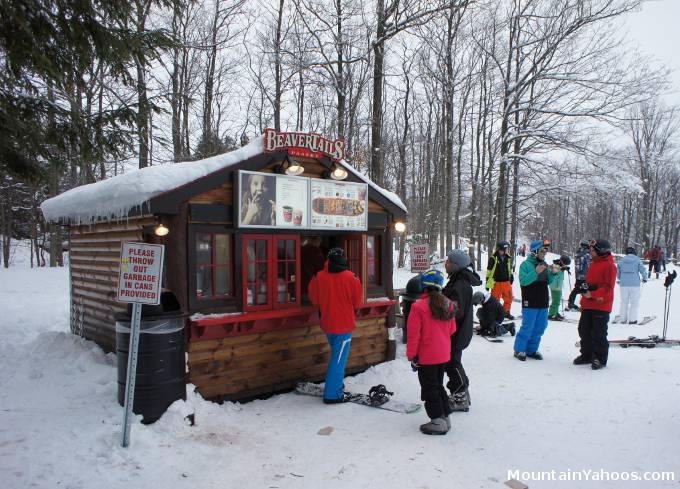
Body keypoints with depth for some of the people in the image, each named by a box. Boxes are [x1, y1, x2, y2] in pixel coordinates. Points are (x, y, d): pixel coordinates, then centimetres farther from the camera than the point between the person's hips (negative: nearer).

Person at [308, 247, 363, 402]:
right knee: (339, 359, 2)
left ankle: (335, 384, 30)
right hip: (344, 324, -4)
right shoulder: (352, 278, -14)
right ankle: (332, 394, 4)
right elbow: (357, 302, -3)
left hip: (327, 323, 4)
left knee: (336, 354, 23)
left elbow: (314, 298, 4)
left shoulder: (319, 277, -8)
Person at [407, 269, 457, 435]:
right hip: (444, 355, 6)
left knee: (429, 388, 6)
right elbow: (451, 330, 11)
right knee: (438, 385, 21)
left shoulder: (418, 306, -19)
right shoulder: (449, 305, 0)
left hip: (426, 357, -6)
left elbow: (414, 334, -16)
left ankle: (437, 421, 9)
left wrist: (411, 355, -7)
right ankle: (445, 417, 27)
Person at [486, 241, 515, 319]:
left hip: (506, 282, 5)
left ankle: (506, 312, 28)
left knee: (508, 298, 11)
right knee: (495, 299, 1)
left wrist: (511, 277, 23)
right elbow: (489, 271, -4)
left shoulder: (508, 258, 8)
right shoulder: (493, 258, -8)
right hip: (496, 282, -5)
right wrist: (487, 283, -3)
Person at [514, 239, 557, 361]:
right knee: (527, 328, -4)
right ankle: (519, 350, 9)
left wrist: (553, 273, -2)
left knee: (539, 328, 12)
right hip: (530, 303, -7)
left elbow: (548, 282, 17)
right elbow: (523, 281, -21)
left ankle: (531, 350, 24)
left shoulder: (544, 264, 10)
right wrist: (536, 272, -29)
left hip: (543, 302, 7)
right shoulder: (526, 264, -10)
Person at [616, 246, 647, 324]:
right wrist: (644, 278, 16)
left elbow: (617, 272, 10)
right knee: (634, 302, 6)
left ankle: (622, 318, 13)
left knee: (624, 301, 12)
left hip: (623, 284, 3)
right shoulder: (637, 260, -2)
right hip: (635, 284, -2)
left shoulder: (621, 260, 5)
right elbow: (643, 270, -3)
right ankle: (632, 319, 4)